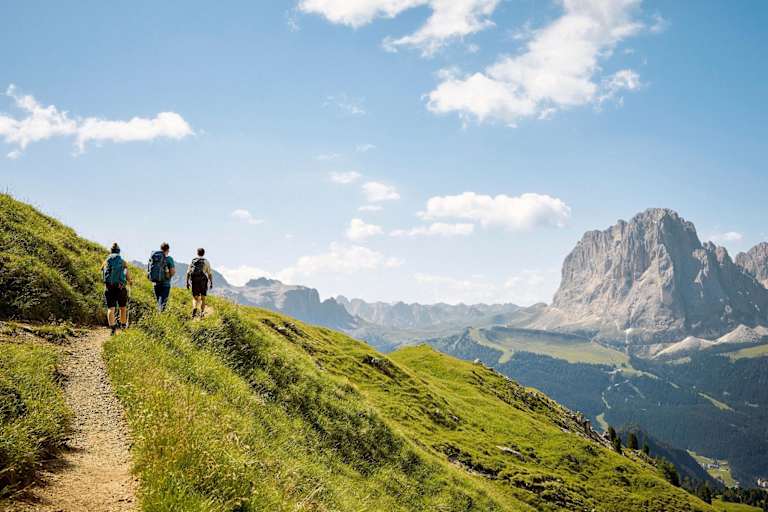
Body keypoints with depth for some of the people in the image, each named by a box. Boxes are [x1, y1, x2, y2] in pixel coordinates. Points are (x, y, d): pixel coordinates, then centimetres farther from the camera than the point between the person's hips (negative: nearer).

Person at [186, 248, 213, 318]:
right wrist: (211, 283, 4)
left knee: (195, 297, 9)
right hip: (203, 282, -1)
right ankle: (201, 313, 8)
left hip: (194, 282, 1)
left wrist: (187, 282, 7)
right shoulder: (206, 262, 0)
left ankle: (194, 308, -19)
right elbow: (210, 273, -3)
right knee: (203, 298, 11)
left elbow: (188, 272, 2)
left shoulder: (193, 261, 4)